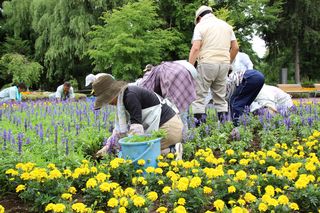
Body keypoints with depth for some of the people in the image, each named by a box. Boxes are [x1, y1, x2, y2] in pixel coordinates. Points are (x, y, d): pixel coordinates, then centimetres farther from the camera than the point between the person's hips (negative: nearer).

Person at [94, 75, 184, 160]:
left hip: (169, 128, -10)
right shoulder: (123, 98, 12)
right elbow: (120, 126, 16)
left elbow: (136, 124, -27)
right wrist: (107, 146, 13)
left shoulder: (130, 96, -19)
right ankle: (173, 148, 7)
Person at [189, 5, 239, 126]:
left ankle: (199, 122, -8)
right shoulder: (226, 25, 16)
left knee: (199, 95, -1)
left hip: (207, 63, -5)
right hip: (224, 63, 5)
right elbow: (235, 47, 13)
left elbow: (195, 48, -10)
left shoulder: (200, 26, 1)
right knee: (220, 96, 13)